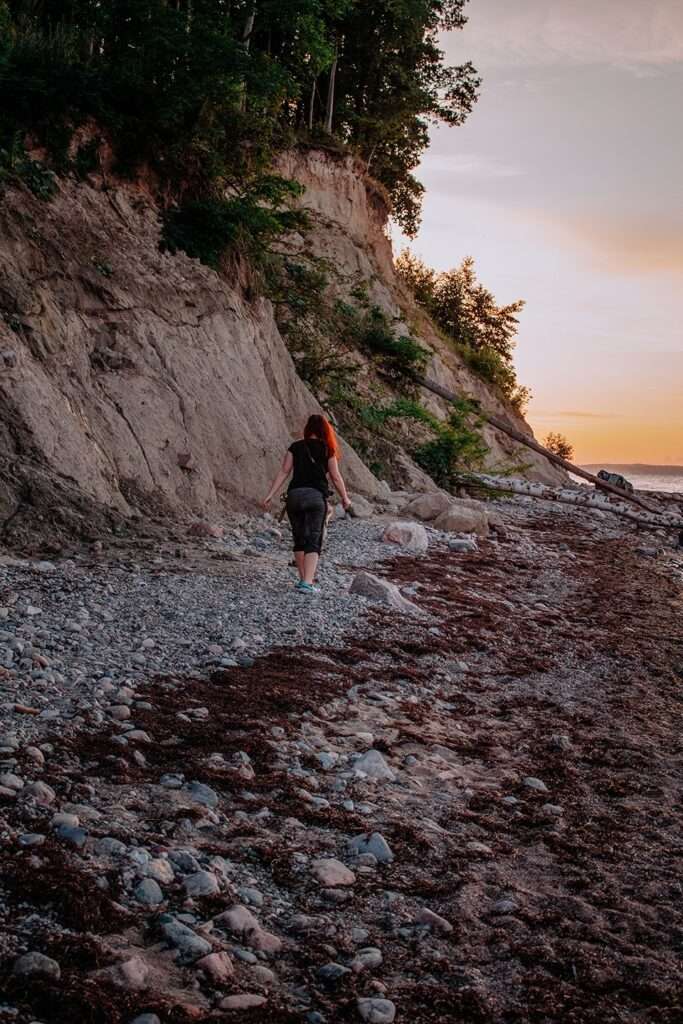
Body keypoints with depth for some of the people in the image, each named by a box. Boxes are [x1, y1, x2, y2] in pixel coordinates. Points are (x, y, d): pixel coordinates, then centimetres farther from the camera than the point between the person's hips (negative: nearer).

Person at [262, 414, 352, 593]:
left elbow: (283, 472, 1)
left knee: (299, 540, 16)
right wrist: (345, 499, 19)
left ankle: (303, 579, 23)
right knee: (313, 542, -2)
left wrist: (270, 495, 1)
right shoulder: (327, 450, 5)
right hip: (316, 496, -2)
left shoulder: (295, 447, 9)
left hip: (294, 495, 2)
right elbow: (336, 477, 6)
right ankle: (307, 582, -16)